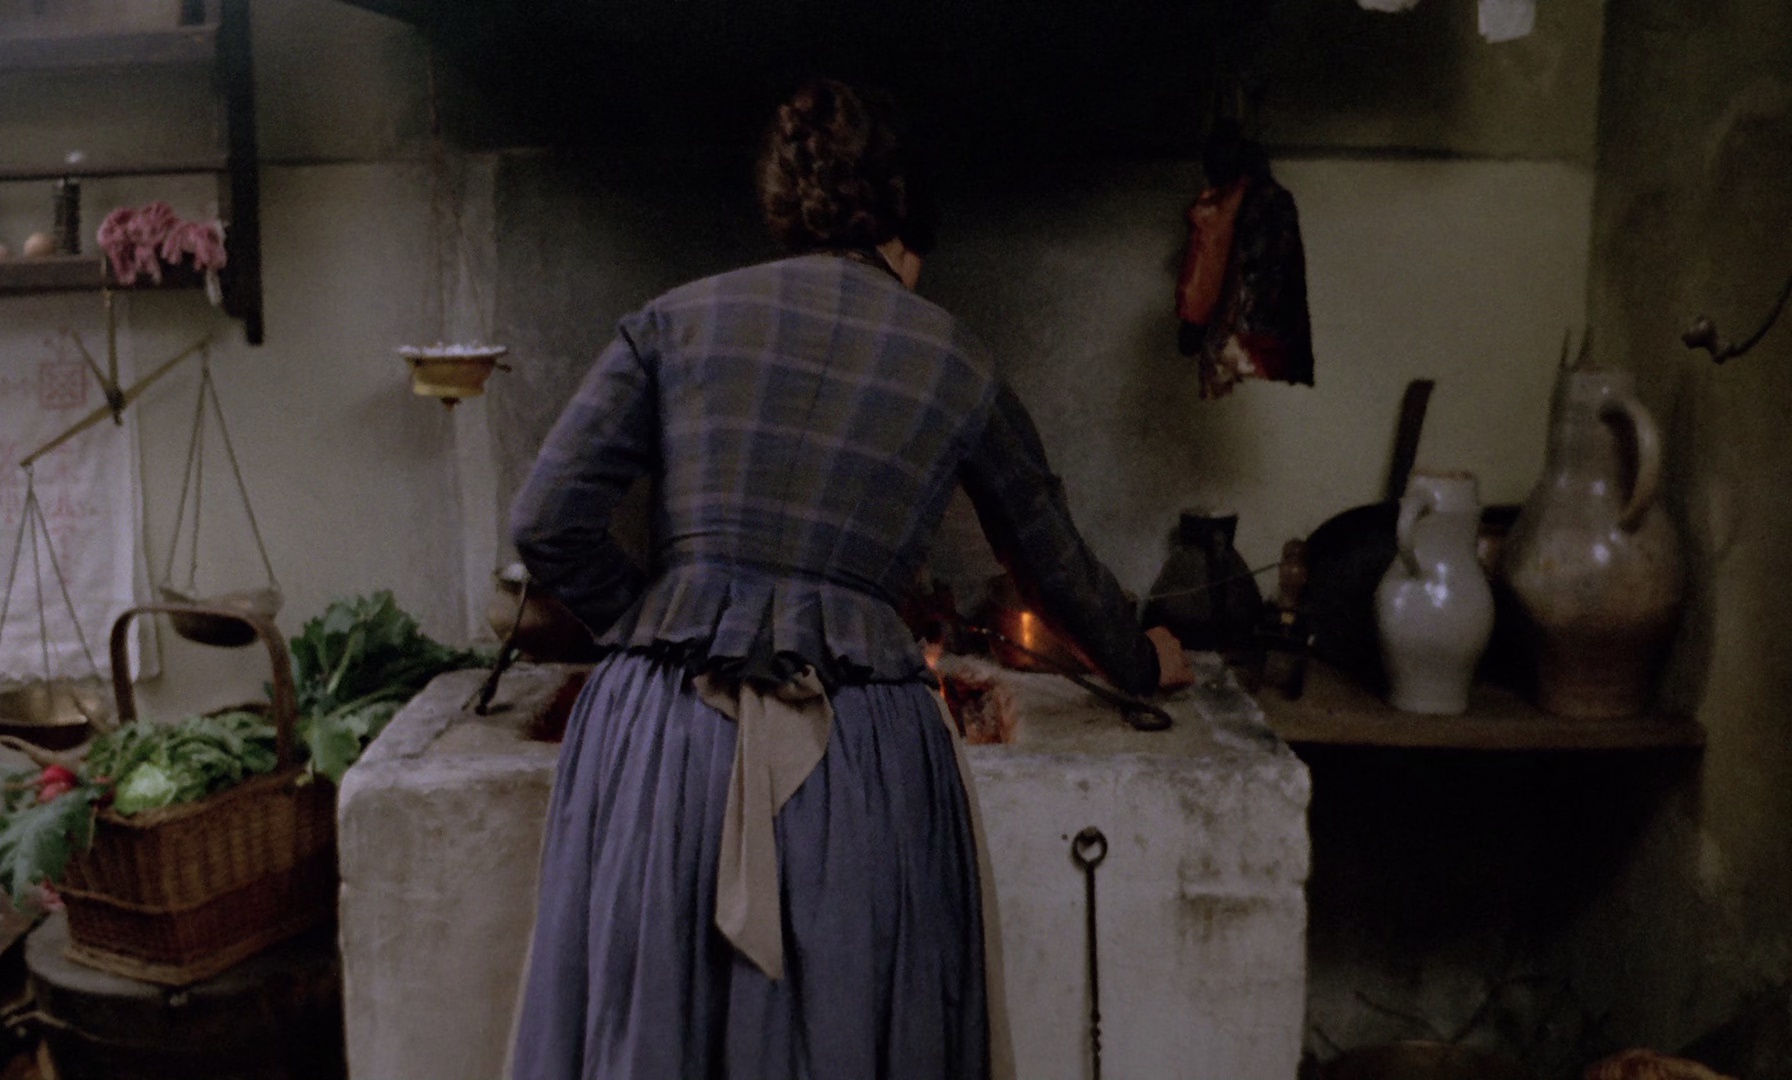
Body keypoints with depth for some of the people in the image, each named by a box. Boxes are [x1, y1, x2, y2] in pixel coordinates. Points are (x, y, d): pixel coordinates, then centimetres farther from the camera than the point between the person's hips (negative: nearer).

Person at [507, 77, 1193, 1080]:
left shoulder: (680, 319, 7)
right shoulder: (957, 363, 8)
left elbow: (548, 523, 2)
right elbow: (1058, 564, 19)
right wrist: (1145, 662, 38)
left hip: (667, 735, 1)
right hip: (856, 757, 0)